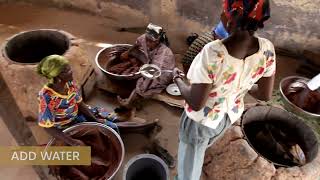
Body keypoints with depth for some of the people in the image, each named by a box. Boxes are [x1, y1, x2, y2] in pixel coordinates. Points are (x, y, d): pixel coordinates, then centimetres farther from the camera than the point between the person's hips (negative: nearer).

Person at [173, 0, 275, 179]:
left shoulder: (212, 53, -37)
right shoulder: (267, 49, -19)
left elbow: (196, 103, -29)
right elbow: (265, 95, -8)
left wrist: (178, 80, -11)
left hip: (201, 121, -6)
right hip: (231, 116, 6)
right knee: (203, 144, 39)